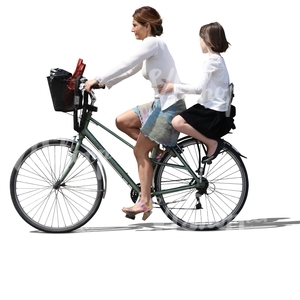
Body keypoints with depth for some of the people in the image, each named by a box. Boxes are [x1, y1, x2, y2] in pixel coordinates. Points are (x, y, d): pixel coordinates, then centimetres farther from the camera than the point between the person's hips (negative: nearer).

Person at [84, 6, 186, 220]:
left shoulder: (152, 42, -13)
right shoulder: (152, 45, 17)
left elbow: (126, 64, -23)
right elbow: (130, 71, 15)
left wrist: (98, 80, -24)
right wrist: (103, 84, 7)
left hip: (170, 105, -9)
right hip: (161, 103, 9)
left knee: (140, 151, -7)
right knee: (122, 122, 8)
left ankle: (145, 202, -4)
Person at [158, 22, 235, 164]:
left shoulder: (212, 60, -16)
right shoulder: (217, 59, 15)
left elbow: (198, 88, -23)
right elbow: (202, 87, 14)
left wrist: (174, 87, -18)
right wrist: (174, 85, 9)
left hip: (215, 114, -10)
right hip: (214, 109, 10)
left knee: (177, 122, -23)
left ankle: (212, 143, -12)